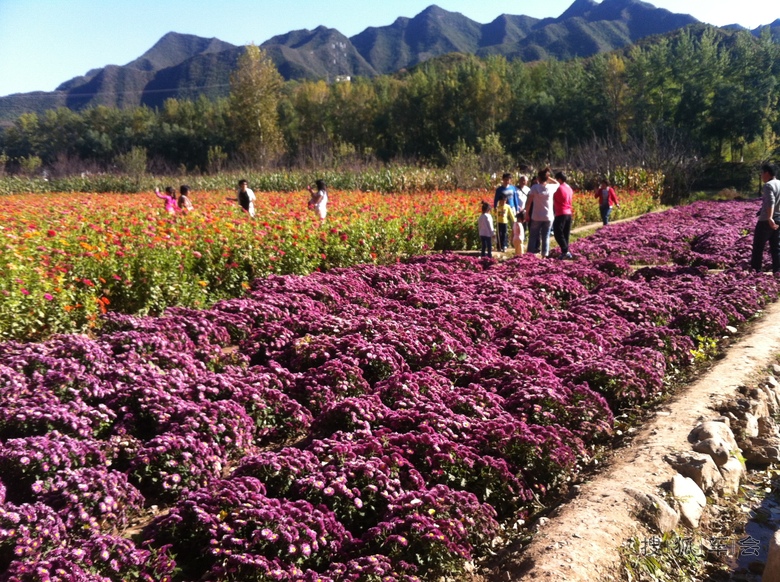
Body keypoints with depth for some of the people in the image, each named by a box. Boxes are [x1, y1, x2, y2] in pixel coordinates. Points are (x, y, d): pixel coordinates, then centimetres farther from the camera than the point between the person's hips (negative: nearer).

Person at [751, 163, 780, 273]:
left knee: (758, 247, 1)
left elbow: (770, 202, -27)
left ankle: (755, 271, 3)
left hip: (766, 221, -7)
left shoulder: (768, 185, -13)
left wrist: (770, 218, -38)